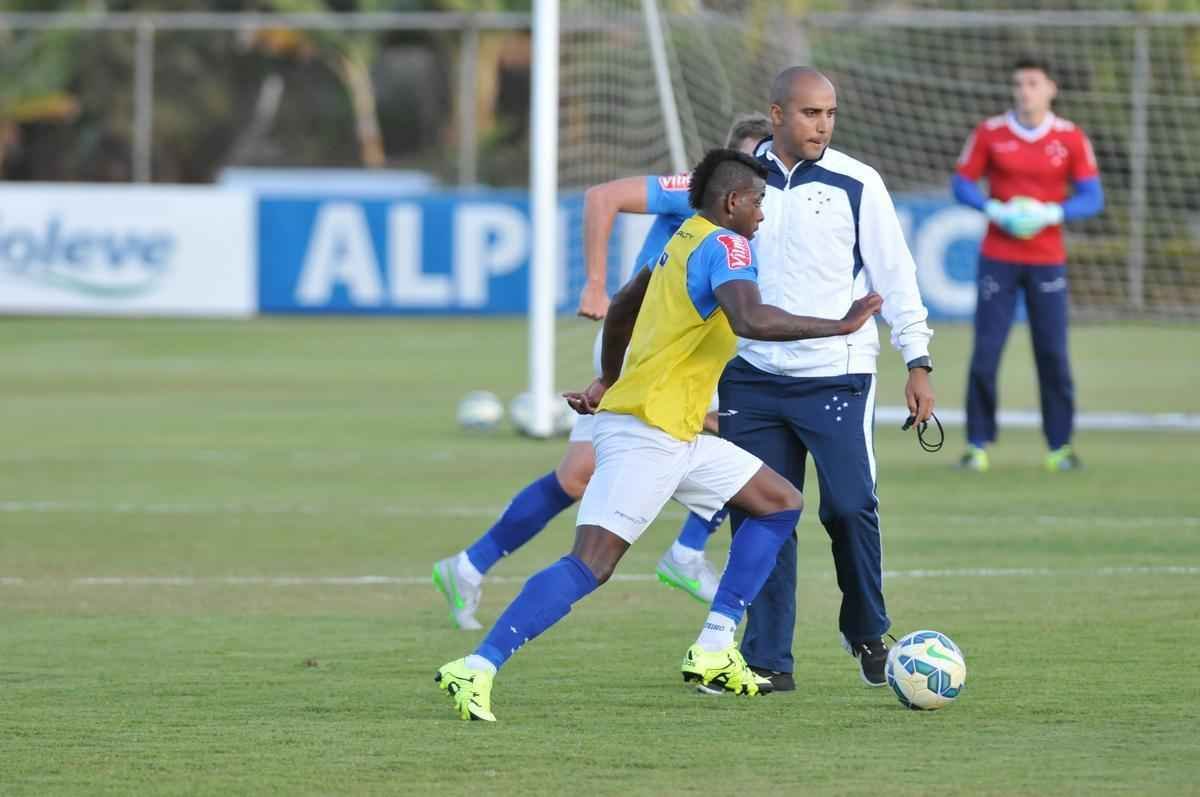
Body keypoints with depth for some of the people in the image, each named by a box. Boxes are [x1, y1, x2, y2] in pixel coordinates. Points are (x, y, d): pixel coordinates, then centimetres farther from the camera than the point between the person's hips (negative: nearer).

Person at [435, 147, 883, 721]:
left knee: (781, 503, 16)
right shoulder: (725, 246, -11)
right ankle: (477, 669, -23)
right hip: (645, 436, -10)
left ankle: (713, 652, 10)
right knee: (590, 566, -18)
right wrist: (839, 327, -22)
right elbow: (750, 320, -30)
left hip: (677, 437, 10)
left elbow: (621, 307, 31)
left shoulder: (683, 242, 18)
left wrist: (608, 382, 42)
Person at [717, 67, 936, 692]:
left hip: (836, 376, -3)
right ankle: (769, 660, 6)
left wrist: (918, 361, -3)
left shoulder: (856, 185, -1)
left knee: (851, 507, -12)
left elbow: (894, 274, 2)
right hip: (752, 377, 3)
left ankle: (866, 632, 12)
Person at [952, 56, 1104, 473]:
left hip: (1047, 261, 0)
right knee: (985, 352, -4)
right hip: (998, 259, 0)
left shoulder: (1071, 138, 1)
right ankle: (978, 443, 4)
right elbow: (961, 183, 3)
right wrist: (993, 209, -15)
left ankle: (1060, 446, 8)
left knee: (1053, 355, -1)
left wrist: (1053, 213, -17)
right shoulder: (990, 133, 1)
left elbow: (1092, 198, 1)